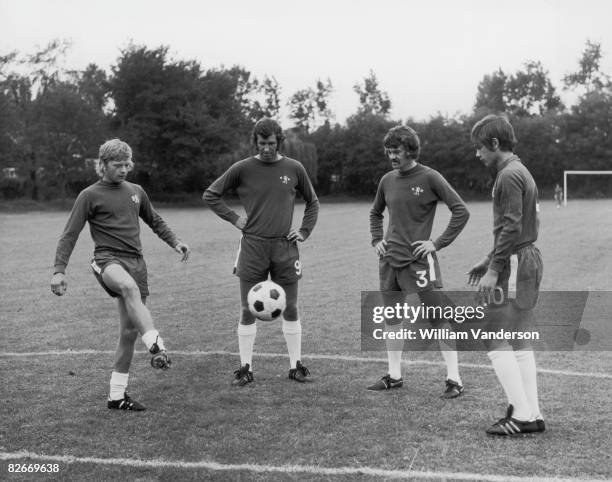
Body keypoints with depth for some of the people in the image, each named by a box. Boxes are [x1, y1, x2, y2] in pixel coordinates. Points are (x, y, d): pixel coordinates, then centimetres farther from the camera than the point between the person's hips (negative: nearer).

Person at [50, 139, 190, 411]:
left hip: (135, 262, 6)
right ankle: (156, 348, -52)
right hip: (108, 260, -5)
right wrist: (59, 270, -10)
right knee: (129, 286, -41)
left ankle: (117, 395, 15)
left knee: (129, 330, 4)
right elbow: (69, 235, -1)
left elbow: (154, 221, 31)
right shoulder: (90, 196, 1)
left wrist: (174, 242, 18)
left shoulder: (136, 192, 16)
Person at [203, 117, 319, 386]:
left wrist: (305, 231, 7)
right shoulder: (242, 169, -1)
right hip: (252, 246, -1)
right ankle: (245, 368, 11)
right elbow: (210, 195, 7)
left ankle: (295, 366, 16)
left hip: (285, 246, 1)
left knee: (290, 309, 5)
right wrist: (234, 218, -2)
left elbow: (312, 202, 17)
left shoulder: (294, 169, 3)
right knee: (248, 310, 2)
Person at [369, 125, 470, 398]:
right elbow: (375, 213, 26)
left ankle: (454, 379, 2)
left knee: (439, 319, -5)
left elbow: (461, 211, -8)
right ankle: (394, 376, 24)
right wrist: (376, 240, 11)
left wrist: (439, 243, -11)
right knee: (391, 318, 12)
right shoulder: (387, 180, 8)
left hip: (418, 260, -6)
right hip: (389, 260, 6)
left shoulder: (430, 178, -8)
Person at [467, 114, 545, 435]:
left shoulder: (509, 176, -14)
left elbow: (511, 228, -20)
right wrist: (488, 260, 20)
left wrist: (494, 269, -18)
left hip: (514, 264, -10)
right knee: (520, 342, 12)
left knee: (496, 341, -6)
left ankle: (520, 415, -5)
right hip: (529, 259, 10)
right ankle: (532, 415, 14)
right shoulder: (521, 172, 18)